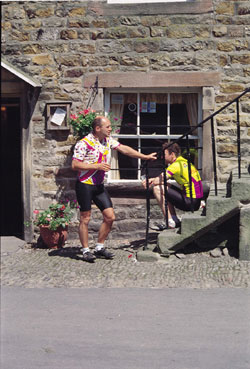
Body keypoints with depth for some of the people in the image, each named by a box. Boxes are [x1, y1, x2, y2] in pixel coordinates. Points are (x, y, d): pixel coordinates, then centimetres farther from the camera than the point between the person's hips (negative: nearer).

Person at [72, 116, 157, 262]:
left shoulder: (108, 140, 8)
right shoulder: (84, 143, -16)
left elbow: (123, 149, 13)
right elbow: (75, 165, -18)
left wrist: (145, 157, 10)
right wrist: (97, 166, -21)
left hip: (99, 185, 7)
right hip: (85, 185, -7)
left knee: (110, 217, 4)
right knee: (85, 218, 0)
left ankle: (100, 247, 17)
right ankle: (86, 251, 11)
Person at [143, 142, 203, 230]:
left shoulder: (176, 165, -13)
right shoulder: (184, 161, 15)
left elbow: (157, 181, -15)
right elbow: (163, 176, 23)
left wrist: (150, 182, 6)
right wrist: (153, 179, 8)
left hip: (190, 202, -9)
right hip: (197, 201, 9)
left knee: (157, 189, -8)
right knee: (167, 186, 23)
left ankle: (171, 221, -6)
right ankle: (174, 220, 17)